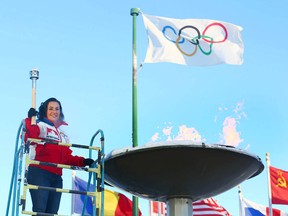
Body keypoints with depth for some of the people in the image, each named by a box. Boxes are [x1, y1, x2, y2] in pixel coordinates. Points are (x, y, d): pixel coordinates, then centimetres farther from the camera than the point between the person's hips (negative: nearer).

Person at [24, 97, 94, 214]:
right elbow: (28, 138, -17)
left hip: (56, 178, 6)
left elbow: (67, 157, 21)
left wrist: (82, 161, 8)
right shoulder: (40, 126, 5)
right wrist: (30, 120, -28)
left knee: (52, 212, 2)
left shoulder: (63, 133, 24)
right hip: (39, 173, -6)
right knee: (40, 210, -16)